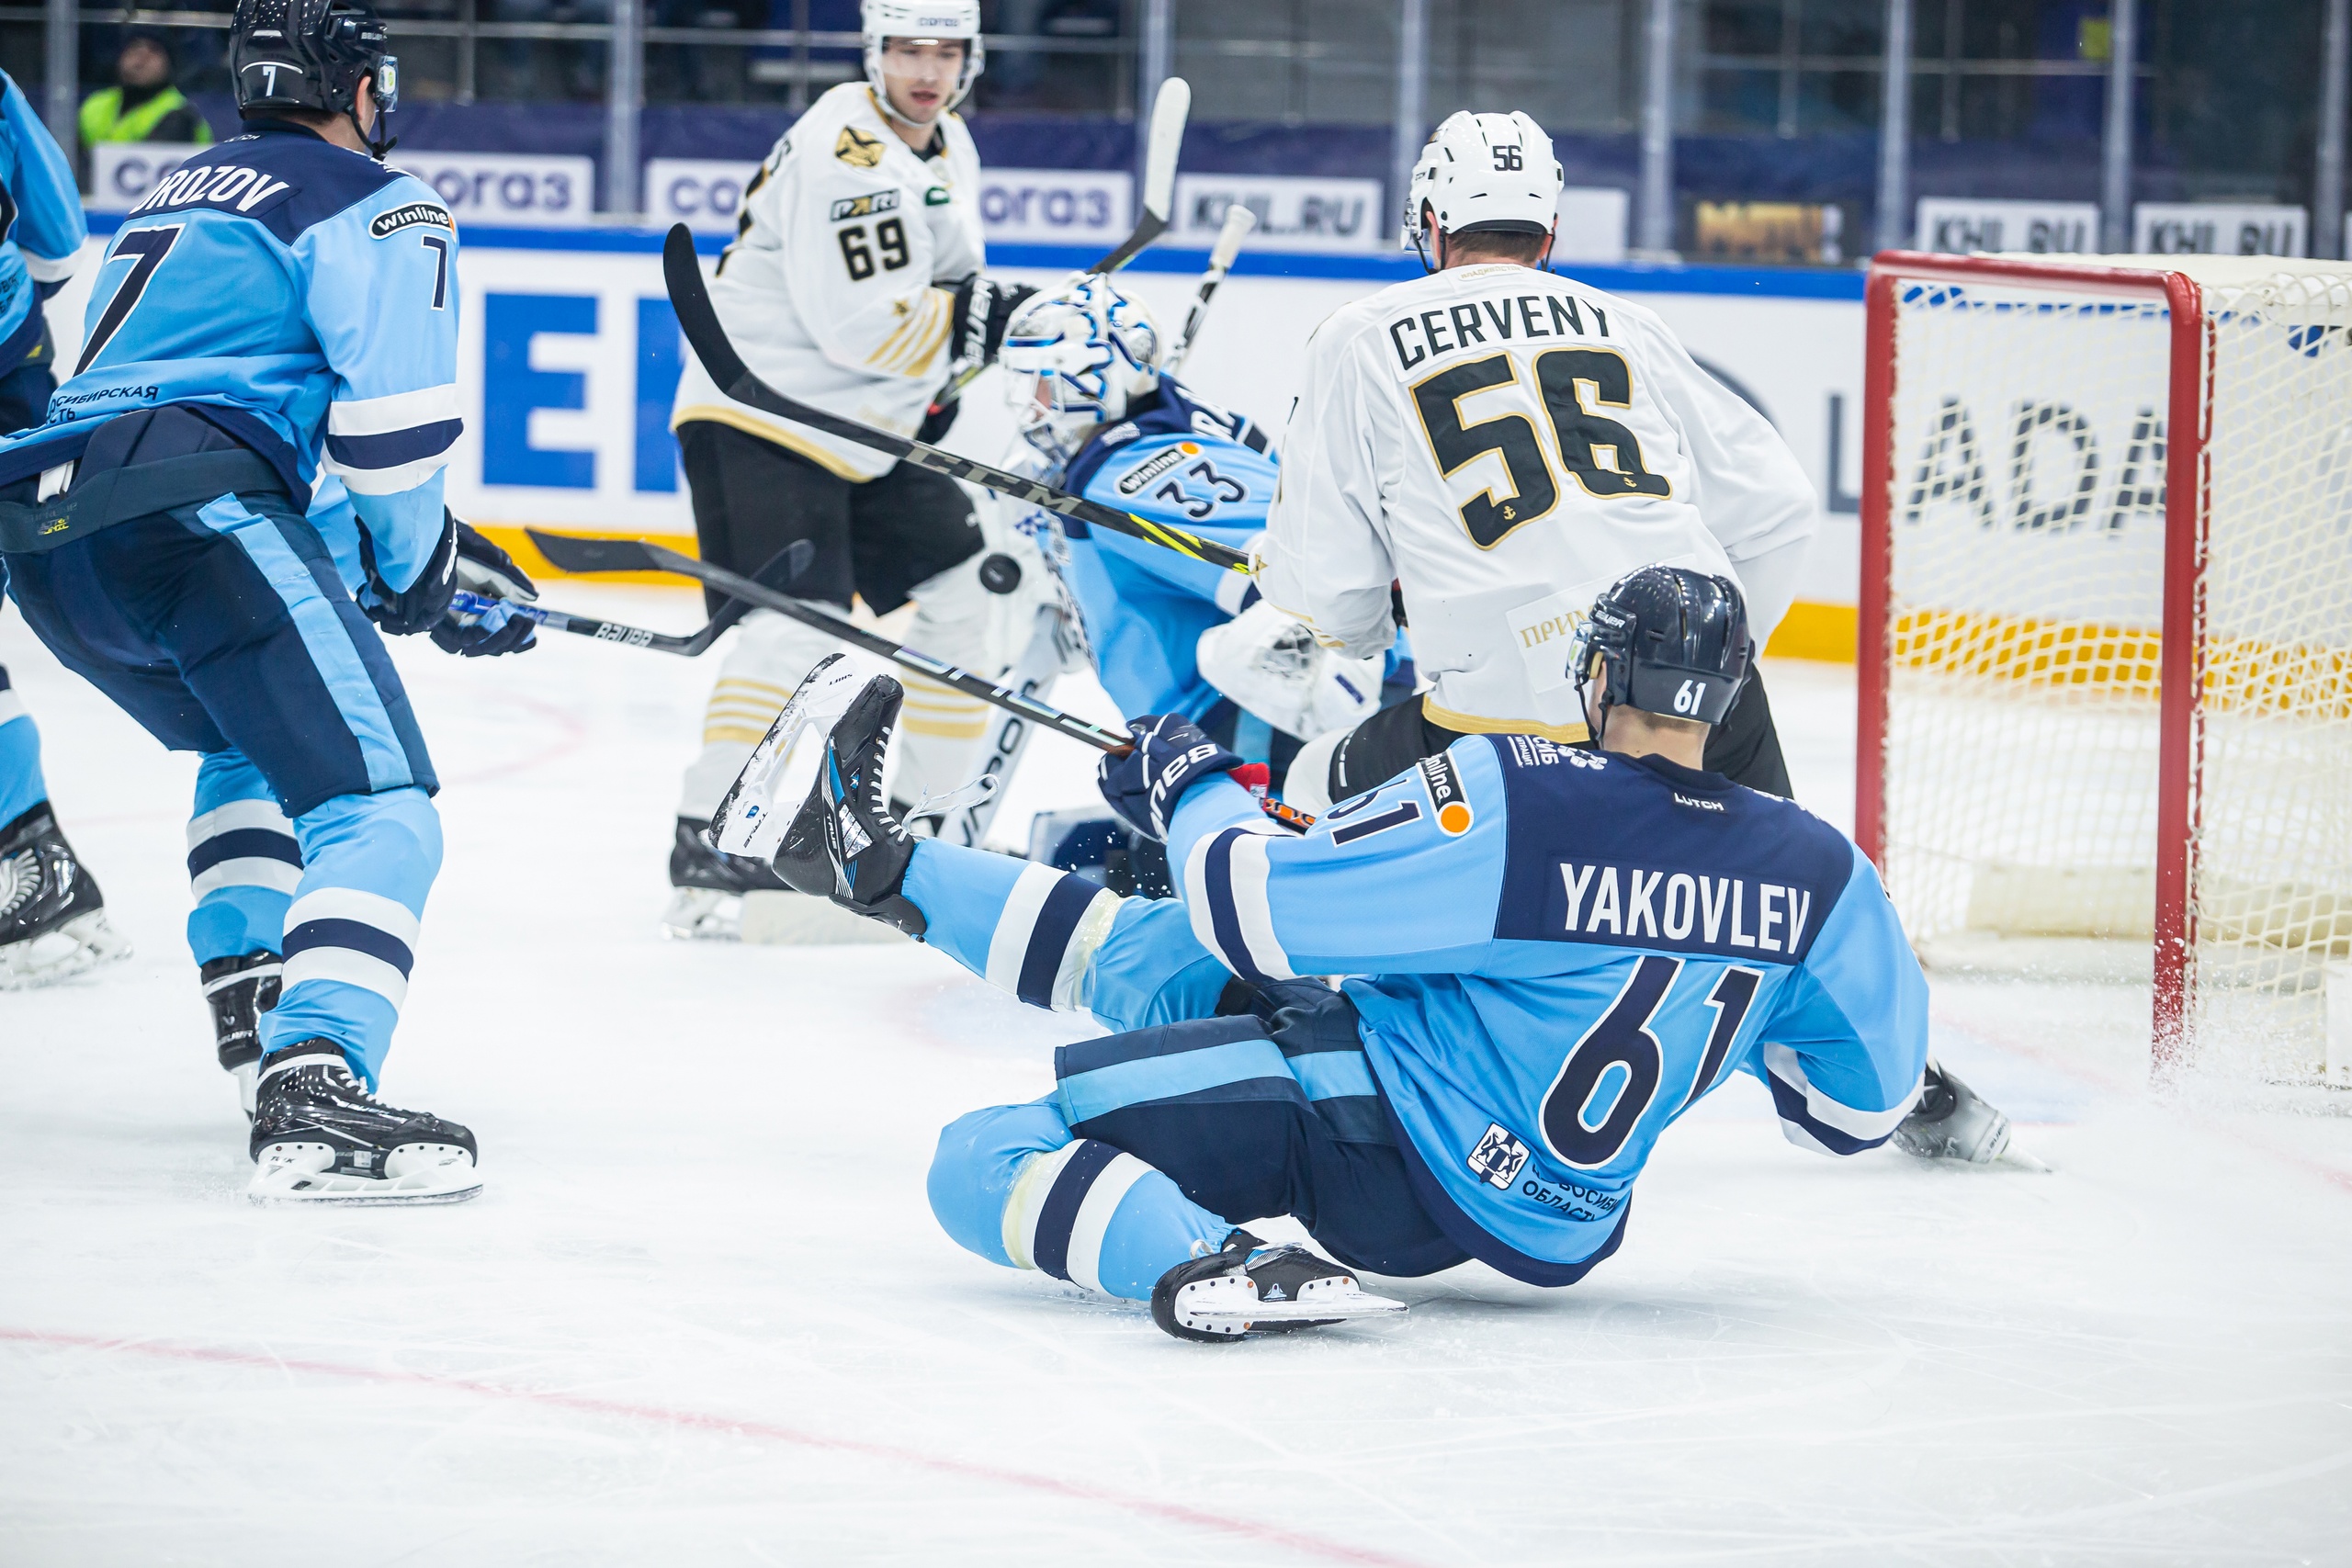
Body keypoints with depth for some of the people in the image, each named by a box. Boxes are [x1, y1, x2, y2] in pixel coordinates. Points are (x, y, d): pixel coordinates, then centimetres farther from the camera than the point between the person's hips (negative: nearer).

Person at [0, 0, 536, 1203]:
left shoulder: (176, 200, 32)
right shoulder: (375, 205, 6)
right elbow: (388, 423, -6)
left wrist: (358, 550, 33)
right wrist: (417, 571, 11)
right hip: (195, 522, -8)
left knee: (247, 747, 34)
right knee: (376, 807, -11)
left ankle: (253, 1001, 27)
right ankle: (312, 1090, -31)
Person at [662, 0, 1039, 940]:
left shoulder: (948, 149, 11)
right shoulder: (845, 151, -20)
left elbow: (944, 288, 24)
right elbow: (860, 322, -27)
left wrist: (941, 382, 9)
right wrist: (993, 319, -21)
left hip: (867, 430, 10)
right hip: (763, 413, -10)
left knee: (967, 595, 12)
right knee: (801, 618, -24)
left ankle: (917, 822, 21)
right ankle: (706, 852, -24)